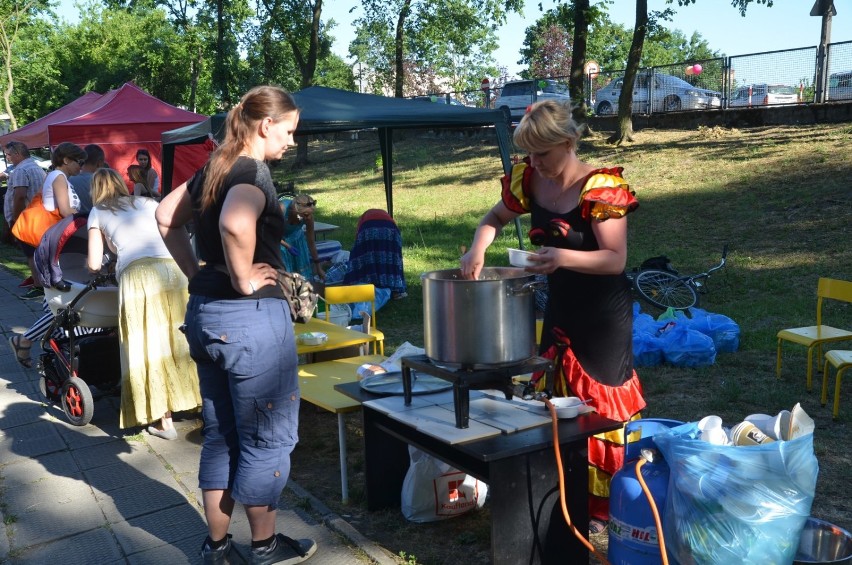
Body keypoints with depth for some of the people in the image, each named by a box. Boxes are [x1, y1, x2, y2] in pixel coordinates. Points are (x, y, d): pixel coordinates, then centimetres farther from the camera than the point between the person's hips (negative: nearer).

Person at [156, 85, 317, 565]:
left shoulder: (215, 168, 10)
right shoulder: (254, 172, -15)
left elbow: (166, 216, 22)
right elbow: (235, 223, -37)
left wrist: (196, 272, 16)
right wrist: (243, 279, -22)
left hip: (204, 311, 9)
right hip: (251, 317, -9)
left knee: (220, 434, 18)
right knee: (267, 438, 8)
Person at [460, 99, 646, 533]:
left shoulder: (601, 187, -20)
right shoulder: (530, 180, -3)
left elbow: (615, 259, -22)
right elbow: (494, 219, 13)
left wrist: (562, 257, -38)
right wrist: (478, 248, -8)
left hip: (603, 313, -6)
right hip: (559, 306, 7)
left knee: (600, 405, 2)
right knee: (555, 400, 13)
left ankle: (603, 506, 17)